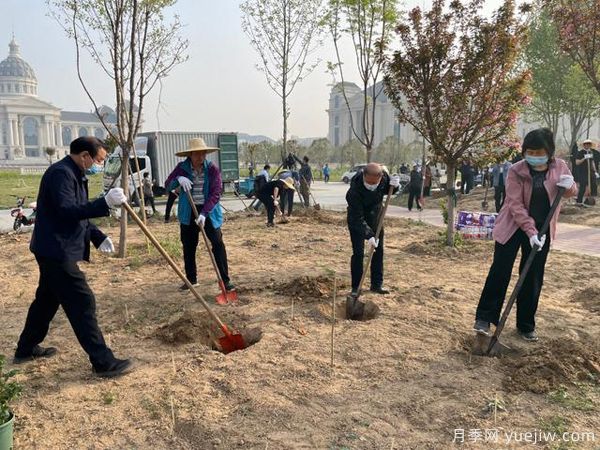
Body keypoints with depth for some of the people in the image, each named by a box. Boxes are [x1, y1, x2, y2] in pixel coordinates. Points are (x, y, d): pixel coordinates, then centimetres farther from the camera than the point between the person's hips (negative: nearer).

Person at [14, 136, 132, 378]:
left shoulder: (74, 174, 14)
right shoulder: (61, 172, -18)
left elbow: (79, 214, 19)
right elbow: (67, 211, -30)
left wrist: (98, 237, 9)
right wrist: (105, 203, -36)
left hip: (56, 250, 11)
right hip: (57, 251, -11)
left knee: (47, 299, 23)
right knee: (82, 303, -8)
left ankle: (26, 349, 40)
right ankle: (103, 362, -3)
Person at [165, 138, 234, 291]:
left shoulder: (212, 169, -9)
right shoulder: (182, 168, -1)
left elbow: (216, 193, -15)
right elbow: (168, 185, -4)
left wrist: (204, 213, -25)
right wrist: (178, 179, -28)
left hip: (209, 212, -2)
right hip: (188, 212, 3)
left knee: (218, 244, -9)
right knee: (188, 246, 10)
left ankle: (225, 280, -2)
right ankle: (191, 279, 26)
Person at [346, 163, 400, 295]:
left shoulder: (383, 176, -21)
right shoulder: (355, 189, -35)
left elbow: (388, 190, 2)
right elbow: (358, 217, -31)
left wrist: (394, 185, -21)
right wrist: (368, 235, -37)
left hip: (375, 217, 5)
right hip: (356, 220, -5)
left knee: (378, 251, 9)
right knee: (358, 253, -6)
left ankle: (377, 284, 22)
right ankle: (356, 287, 7)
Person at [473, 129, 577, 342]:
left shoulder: (560, 167, -4)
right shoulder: (516, 171, -14)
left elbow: (571, 192, 11)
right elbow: (515, 204, -18)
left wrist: (570, 185, -14)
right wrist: (530, 231, -27)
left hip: (541, 230, 3)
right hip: (512, 228, -3)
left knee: (533, 279, 8)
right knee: (499, 273, -2)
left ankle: (526, 325, 22)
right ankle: (484, 318, 9)